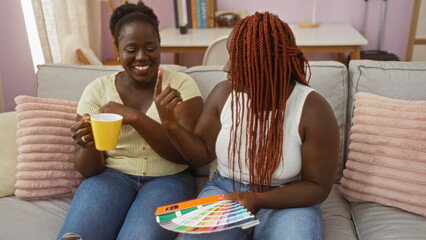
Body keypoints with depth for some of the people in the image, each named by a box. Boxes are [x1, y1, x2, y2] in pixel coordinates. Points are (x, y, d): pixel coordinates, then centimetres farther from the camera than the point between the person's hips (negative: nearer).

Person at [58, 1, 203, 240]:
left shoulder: (181, 84, -2)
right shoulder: (98, 89, 2)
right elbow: (88, 169, 2)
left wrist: (135, 117, -22)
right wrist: (90, 148, -22)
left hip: (168, 179, -1)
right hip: (112, 175, 1)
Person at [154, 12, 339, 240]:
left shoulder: (313, 110, -18)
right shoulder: (223, 93, -7)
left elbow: (317, 187, -11)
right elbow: (203, 153, 2)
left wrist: (259, 200, -24)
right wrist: (170, 122, -15)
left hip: (285, 199, -1)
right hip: (224, 191, 2)